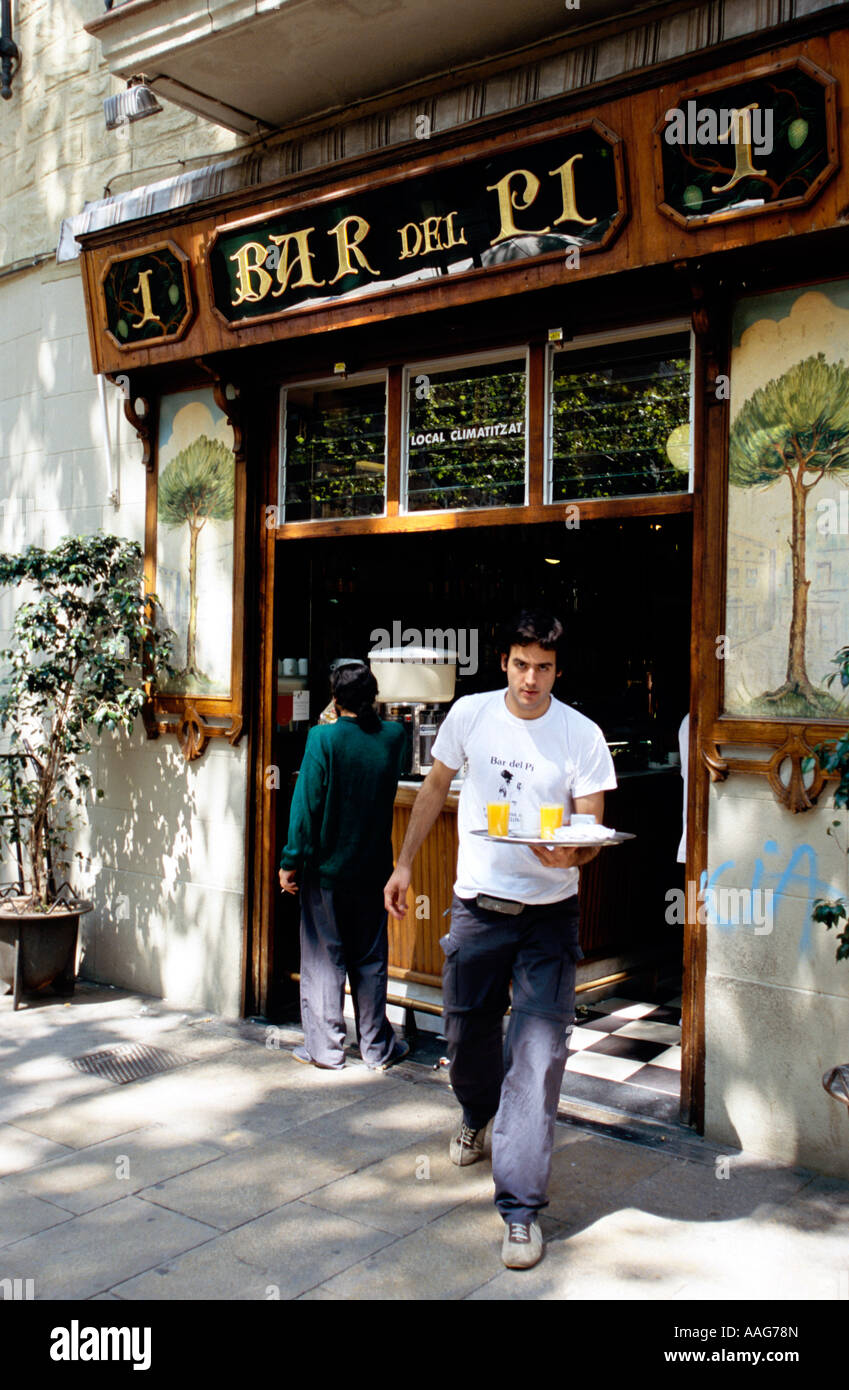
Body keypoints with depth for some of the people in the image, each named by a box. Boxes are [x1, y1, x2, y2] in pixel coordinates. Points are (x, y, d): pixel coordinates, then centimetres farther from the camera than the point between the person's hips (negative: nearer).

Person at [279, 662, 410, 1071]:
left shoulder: (323, 738, -14)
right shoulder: (393, 736, -3)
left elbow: (306, 804, -14)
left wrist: (291, 861, -7)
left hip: (326, 868, -3)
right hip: (373, 868, 3)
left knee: (323, 957, 8)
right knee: (370, 959, 12)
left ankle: (325, 1046, 15)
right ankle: (377, 1047, 20)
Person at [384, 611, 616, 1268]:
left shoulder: (582, 735, -7)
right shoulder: (470, 713, -1)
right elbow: (436, 786, 13)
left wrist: (570, 853, -29)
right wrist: (405, 862, 13)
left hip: (548, 915, -2)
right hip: (477, 904, 3)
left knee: (539, 1048, -9)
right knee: (467, 1034, 15)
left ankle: (521, 1206, 1)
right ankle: (478, 1114, 50)